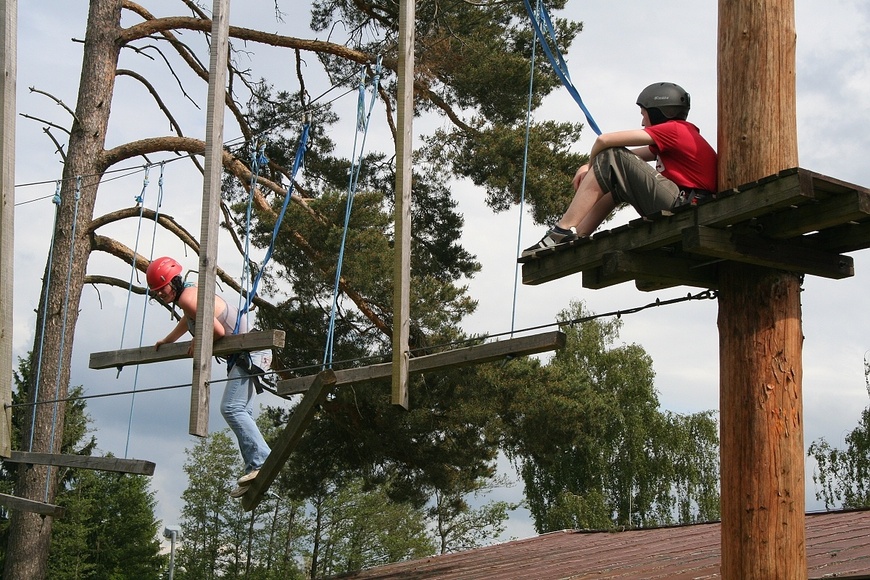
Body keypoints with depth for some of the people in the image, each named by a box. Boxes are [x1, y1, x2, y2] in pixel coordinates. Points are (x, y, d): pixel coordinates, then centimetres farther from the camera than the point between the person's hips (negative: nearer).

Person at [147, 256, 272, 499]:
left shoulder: (188, 297, -16)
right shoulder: (189, 293, 16)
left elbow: (218, 331, -25)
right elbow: (186, 322, 40)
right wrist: (166, 341, 56)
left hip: (247, 354, -11)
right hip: (243, 357, 11)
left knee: (231, 408, -19)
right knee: (241, 411, 9)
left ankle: (262, 461, -24)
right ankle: (254, 468, 7)